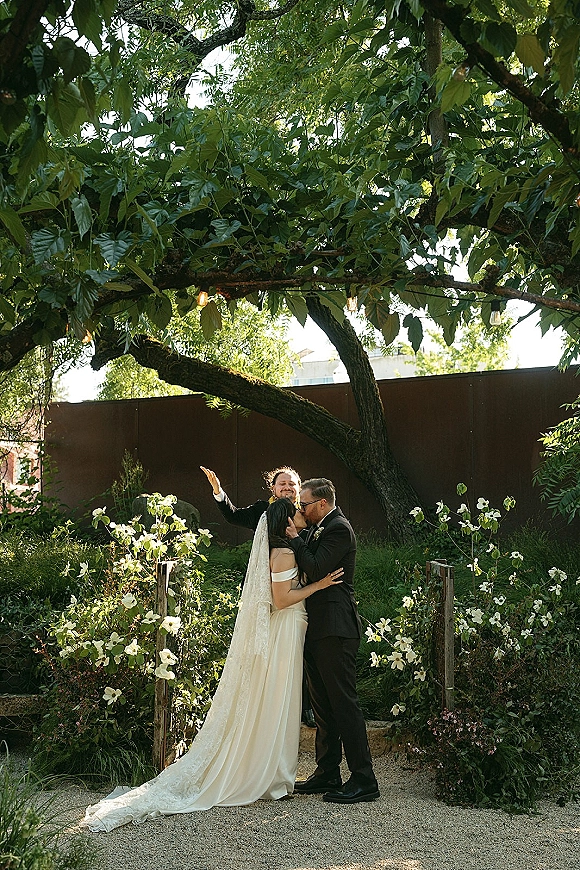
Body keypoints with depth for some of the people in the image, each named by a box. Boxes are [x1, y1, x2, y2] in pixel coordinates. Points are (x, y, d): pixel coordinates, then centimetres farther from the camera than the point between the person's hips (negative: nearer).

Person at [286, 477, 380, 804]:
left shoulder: (339, 528, -12)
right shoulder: (319, 529, 17)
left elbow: (316, 570, -21)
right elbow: (308, 569, 19)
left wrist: (296, 538, -11)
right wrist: (297, 539, 7)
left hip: (335, 630, -10)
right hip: (318, 629, 10)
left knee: (344, 702, -8)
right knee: (323, 704, 15)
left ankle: (364, 780, -2)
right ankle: (328, 774, 24)